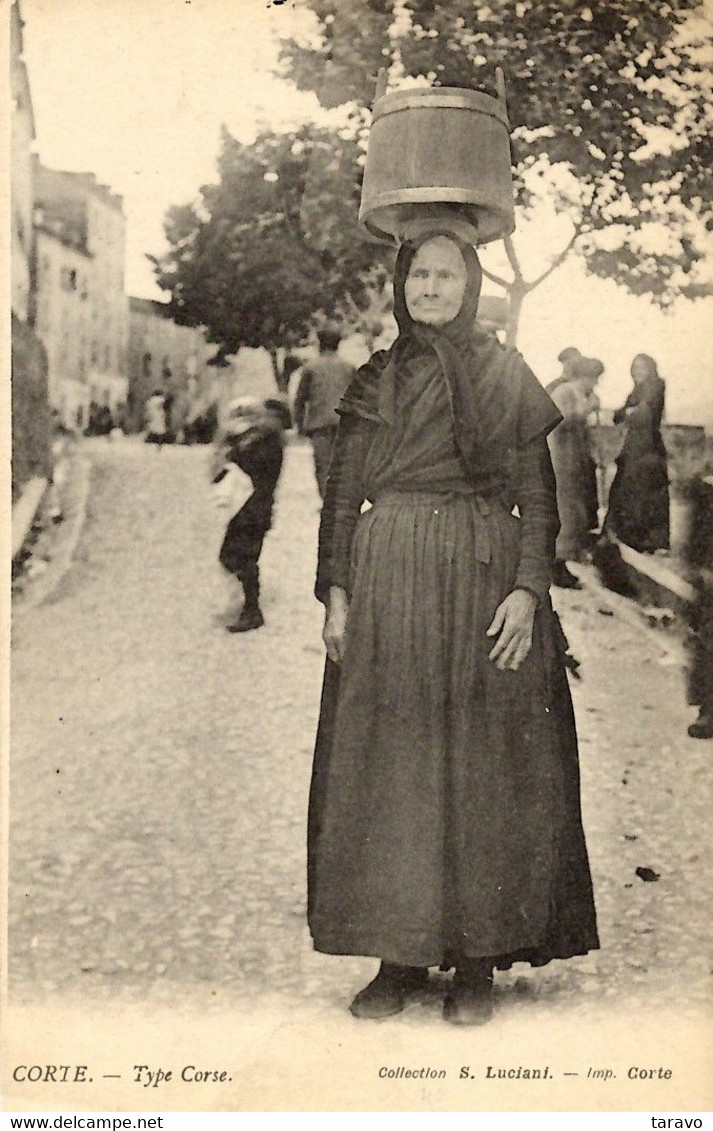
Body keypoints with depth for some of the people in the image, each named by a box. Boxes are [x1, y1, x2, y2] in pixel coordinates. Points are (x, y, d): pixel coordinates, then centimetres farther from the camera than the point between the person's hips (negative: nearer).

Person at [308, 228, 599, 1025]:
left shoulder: (507, 376, 6)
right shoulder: (373, 381, 11)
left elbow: (539, 497, 2)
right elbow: (342, 496, 10)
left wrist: (528, 589, -10)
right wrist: (336, 591, 0)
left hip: (482, 581, -2)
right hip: (387, 585, 2)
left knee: (480, 766, -1)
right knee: (386, 767, 1)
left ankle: (477, 963, 7)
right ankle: (399, 957, 10)